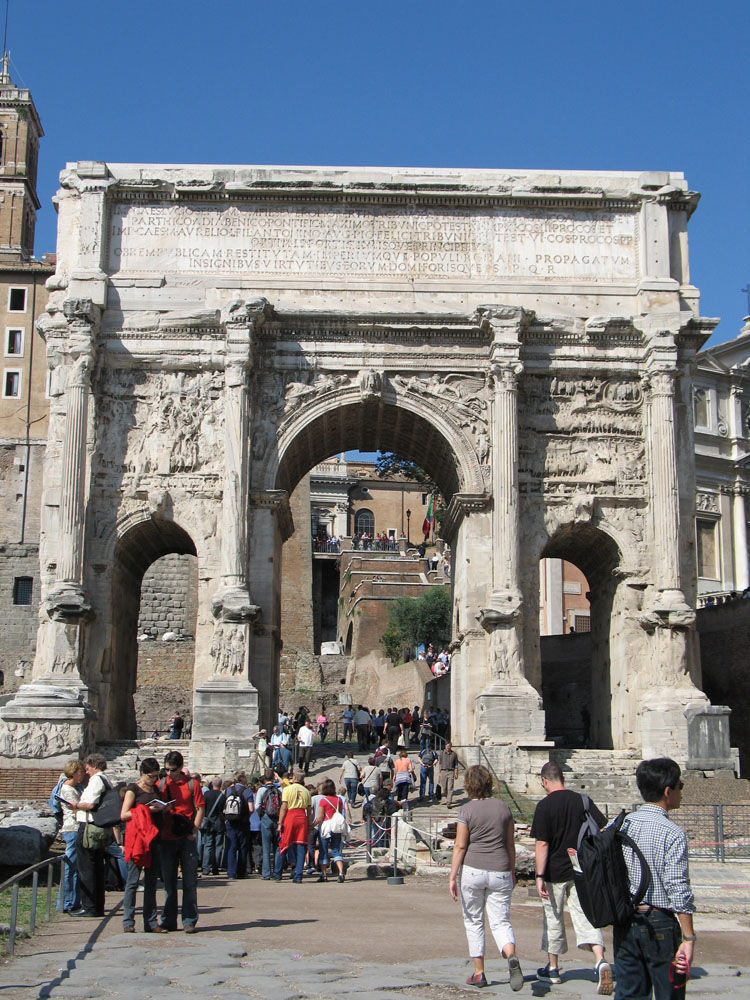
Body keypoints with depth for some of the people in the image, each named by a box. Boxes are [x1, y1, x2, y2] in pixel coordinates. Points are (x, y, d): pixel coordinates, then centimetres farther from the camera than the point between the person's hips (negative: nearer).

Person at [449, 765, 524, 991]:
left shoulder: (466, 810, -6)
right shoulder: (503, 807, 5)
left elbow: (460, 846, -8)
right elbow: (510, 844, 10)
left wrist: (453, 876, -5)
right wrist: (512, 872, 20)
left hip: (472, 870, -2)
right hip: (500, 871, 3)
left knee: (473, 922, 12)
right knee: (501, 922, 5)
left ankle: (479, 973, 15)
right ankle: (512, 957, -23)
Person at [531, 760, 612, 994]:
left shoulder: (544, 806, -12)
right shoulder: (582, 800, 1)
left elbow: (542, 844, -15)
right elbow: (604, 830, -1)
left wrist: (539, 876, -13)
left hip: (555, 872, -3)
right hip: (582, 871, 3)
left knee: (553, 918, 12)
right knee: (585, 916, 3)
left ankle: (553, 969, 24)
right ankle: (600, 961, -19)